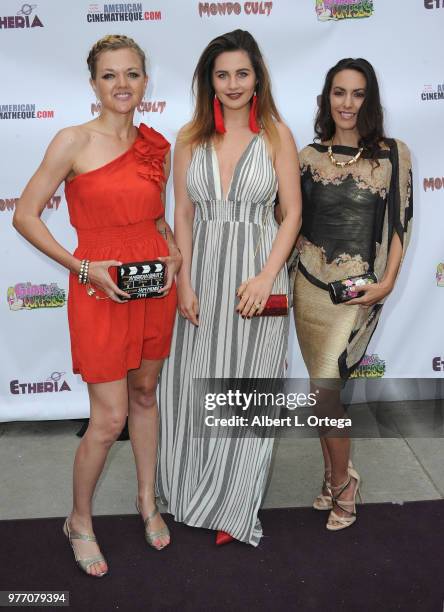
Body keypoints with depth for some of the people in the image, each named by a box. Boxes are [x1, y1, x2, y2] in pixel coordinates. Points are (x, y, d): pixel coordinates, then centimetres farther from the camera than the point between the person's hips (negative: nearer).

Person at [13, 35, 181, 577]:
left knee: (145, 395, 18)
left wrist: (174, 255, -1)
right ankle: (79, 521, 25)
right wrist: (83, 268, -15)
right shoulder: (73, 142, -10)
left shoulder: (157, 146, 6)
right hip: (99, 290, -5)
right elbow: (25, 215, -8)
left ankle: (147, 501, 39)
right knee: (109, 419, -1)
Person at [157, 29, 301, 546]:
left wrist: (266, 277, -13)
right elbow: (182, 216, 5)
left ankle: (233, 507, 27)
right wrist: (184, 283, -3)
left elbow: (292, 212, -3)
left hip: (257, 273, -2)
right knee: (196, 384, 10)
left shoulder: (275, 134, -1)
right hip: (203, 272, 2)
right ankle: (196, 491, 35)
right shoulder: (190, 138, 5)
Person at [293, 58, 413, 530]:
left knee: (324, 390, -10)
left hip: (360, 293, -3)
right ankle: (337, 479, 31)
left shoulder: (393, 155, -3)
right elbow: (294, 223, 11)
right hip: (311, 288, 3)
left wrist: (387, 282, -10)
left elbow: (399, 225, -1)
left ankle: (340, 479, 16)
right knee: (326, 390, 12)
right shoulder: (309, 156, 4)